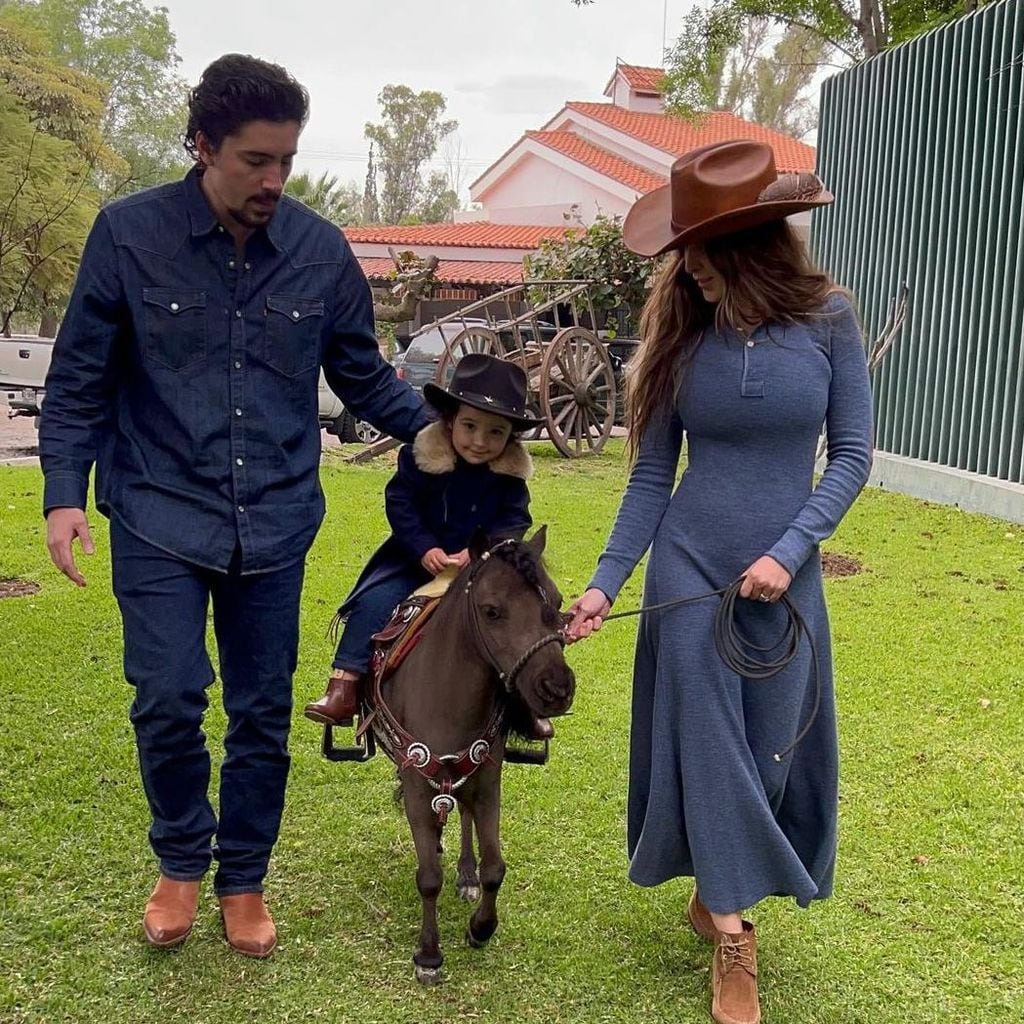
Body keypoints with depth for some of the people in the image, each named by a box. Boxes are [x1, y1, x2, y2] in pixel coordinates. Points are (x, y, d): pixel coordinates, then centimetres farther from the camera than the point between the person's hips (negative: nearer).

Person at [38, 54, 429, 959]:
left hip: (275, 525, 2)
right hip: (161, 519, -2)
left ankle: (243, 880, 29)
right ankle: (182, 862, 22)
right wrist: (64, 493, -8)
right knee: (168, 699, -7)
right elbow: (79, 381, 0)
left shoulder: (321, 250, 0)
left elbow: (364, 378, 10)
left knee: (263, 714, 8)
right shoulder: (129, 235, -5)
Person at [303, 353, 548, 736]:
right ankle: (343, 689, -15)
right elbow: (400, 504, -11)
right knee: (374, 603, -20)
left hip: (481, 565, 1)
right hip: (418, 559, -1)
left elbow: (513, 522, -8)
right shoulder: (419, 457, -10)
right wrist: (425, 550, -24)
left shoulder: (511, 474, -5)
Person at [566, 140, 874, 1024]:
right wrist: (607, 580, -6)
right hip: (689, 568, 1)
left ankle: (717, 893, 36)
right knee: (706, 744, 3)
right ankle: (733, 940, 17)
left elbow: (853, 454, -5)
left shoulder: (828, 319, -7)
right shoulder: (682, 330, -3)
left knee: (768, 747, 11)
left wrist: (789, 551, -16)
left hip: (784, 577, 0)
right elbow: (652, 473, 0)